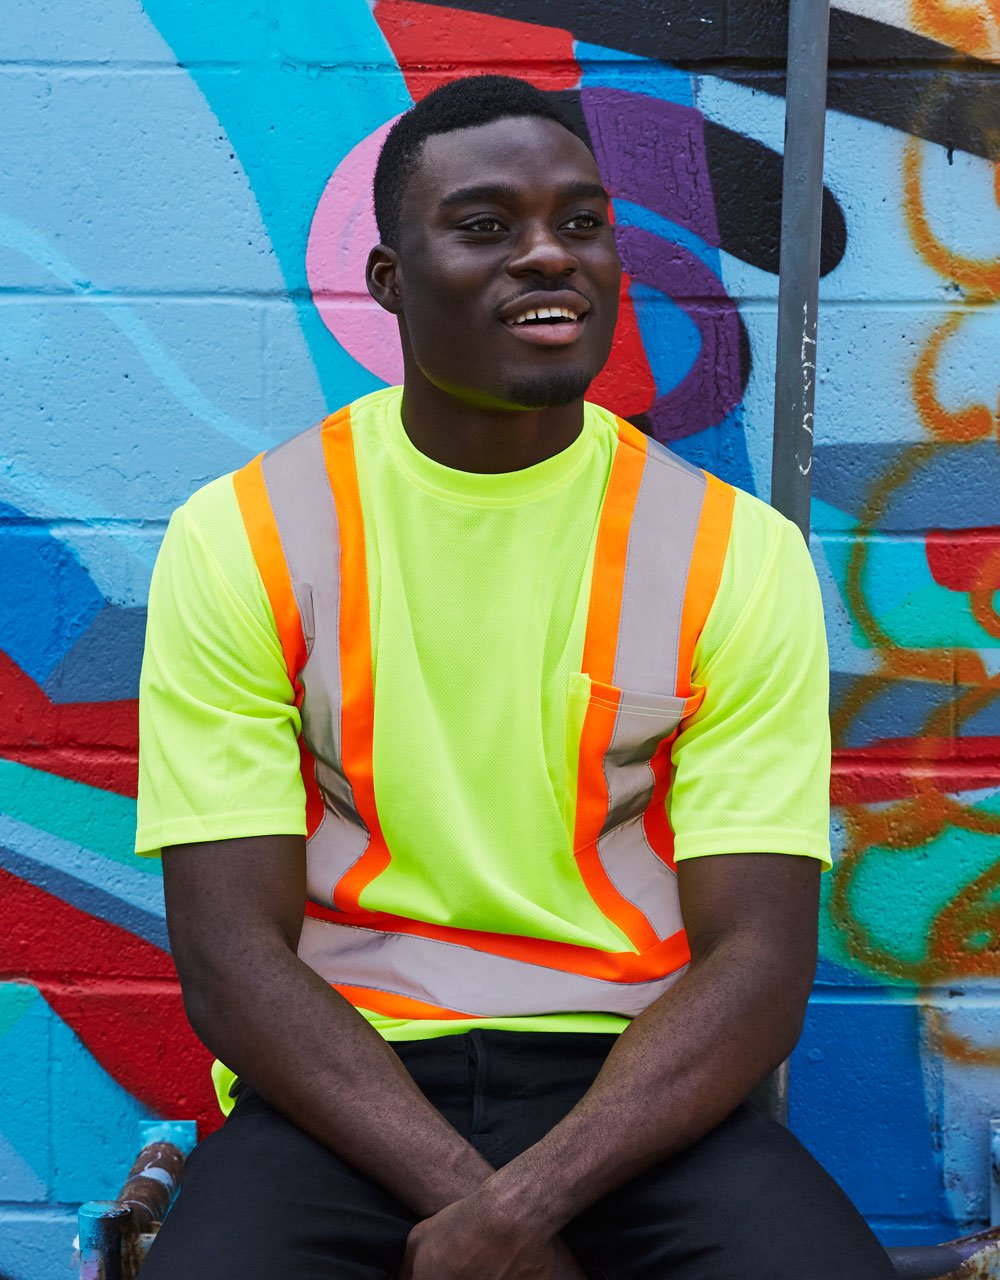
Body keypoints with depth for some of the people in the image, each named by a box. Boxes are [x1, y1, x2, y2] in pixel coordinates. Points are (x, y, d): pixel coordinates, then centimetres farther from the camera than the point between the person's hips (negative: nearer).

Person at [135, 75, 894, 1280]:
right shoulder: (239, 539, -1)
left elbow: (757, 959, -4)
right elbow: (231, 954, -5)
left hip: (631, 1083, 1)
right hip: (341, 1081, 0)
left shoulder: (739, 554, 1)